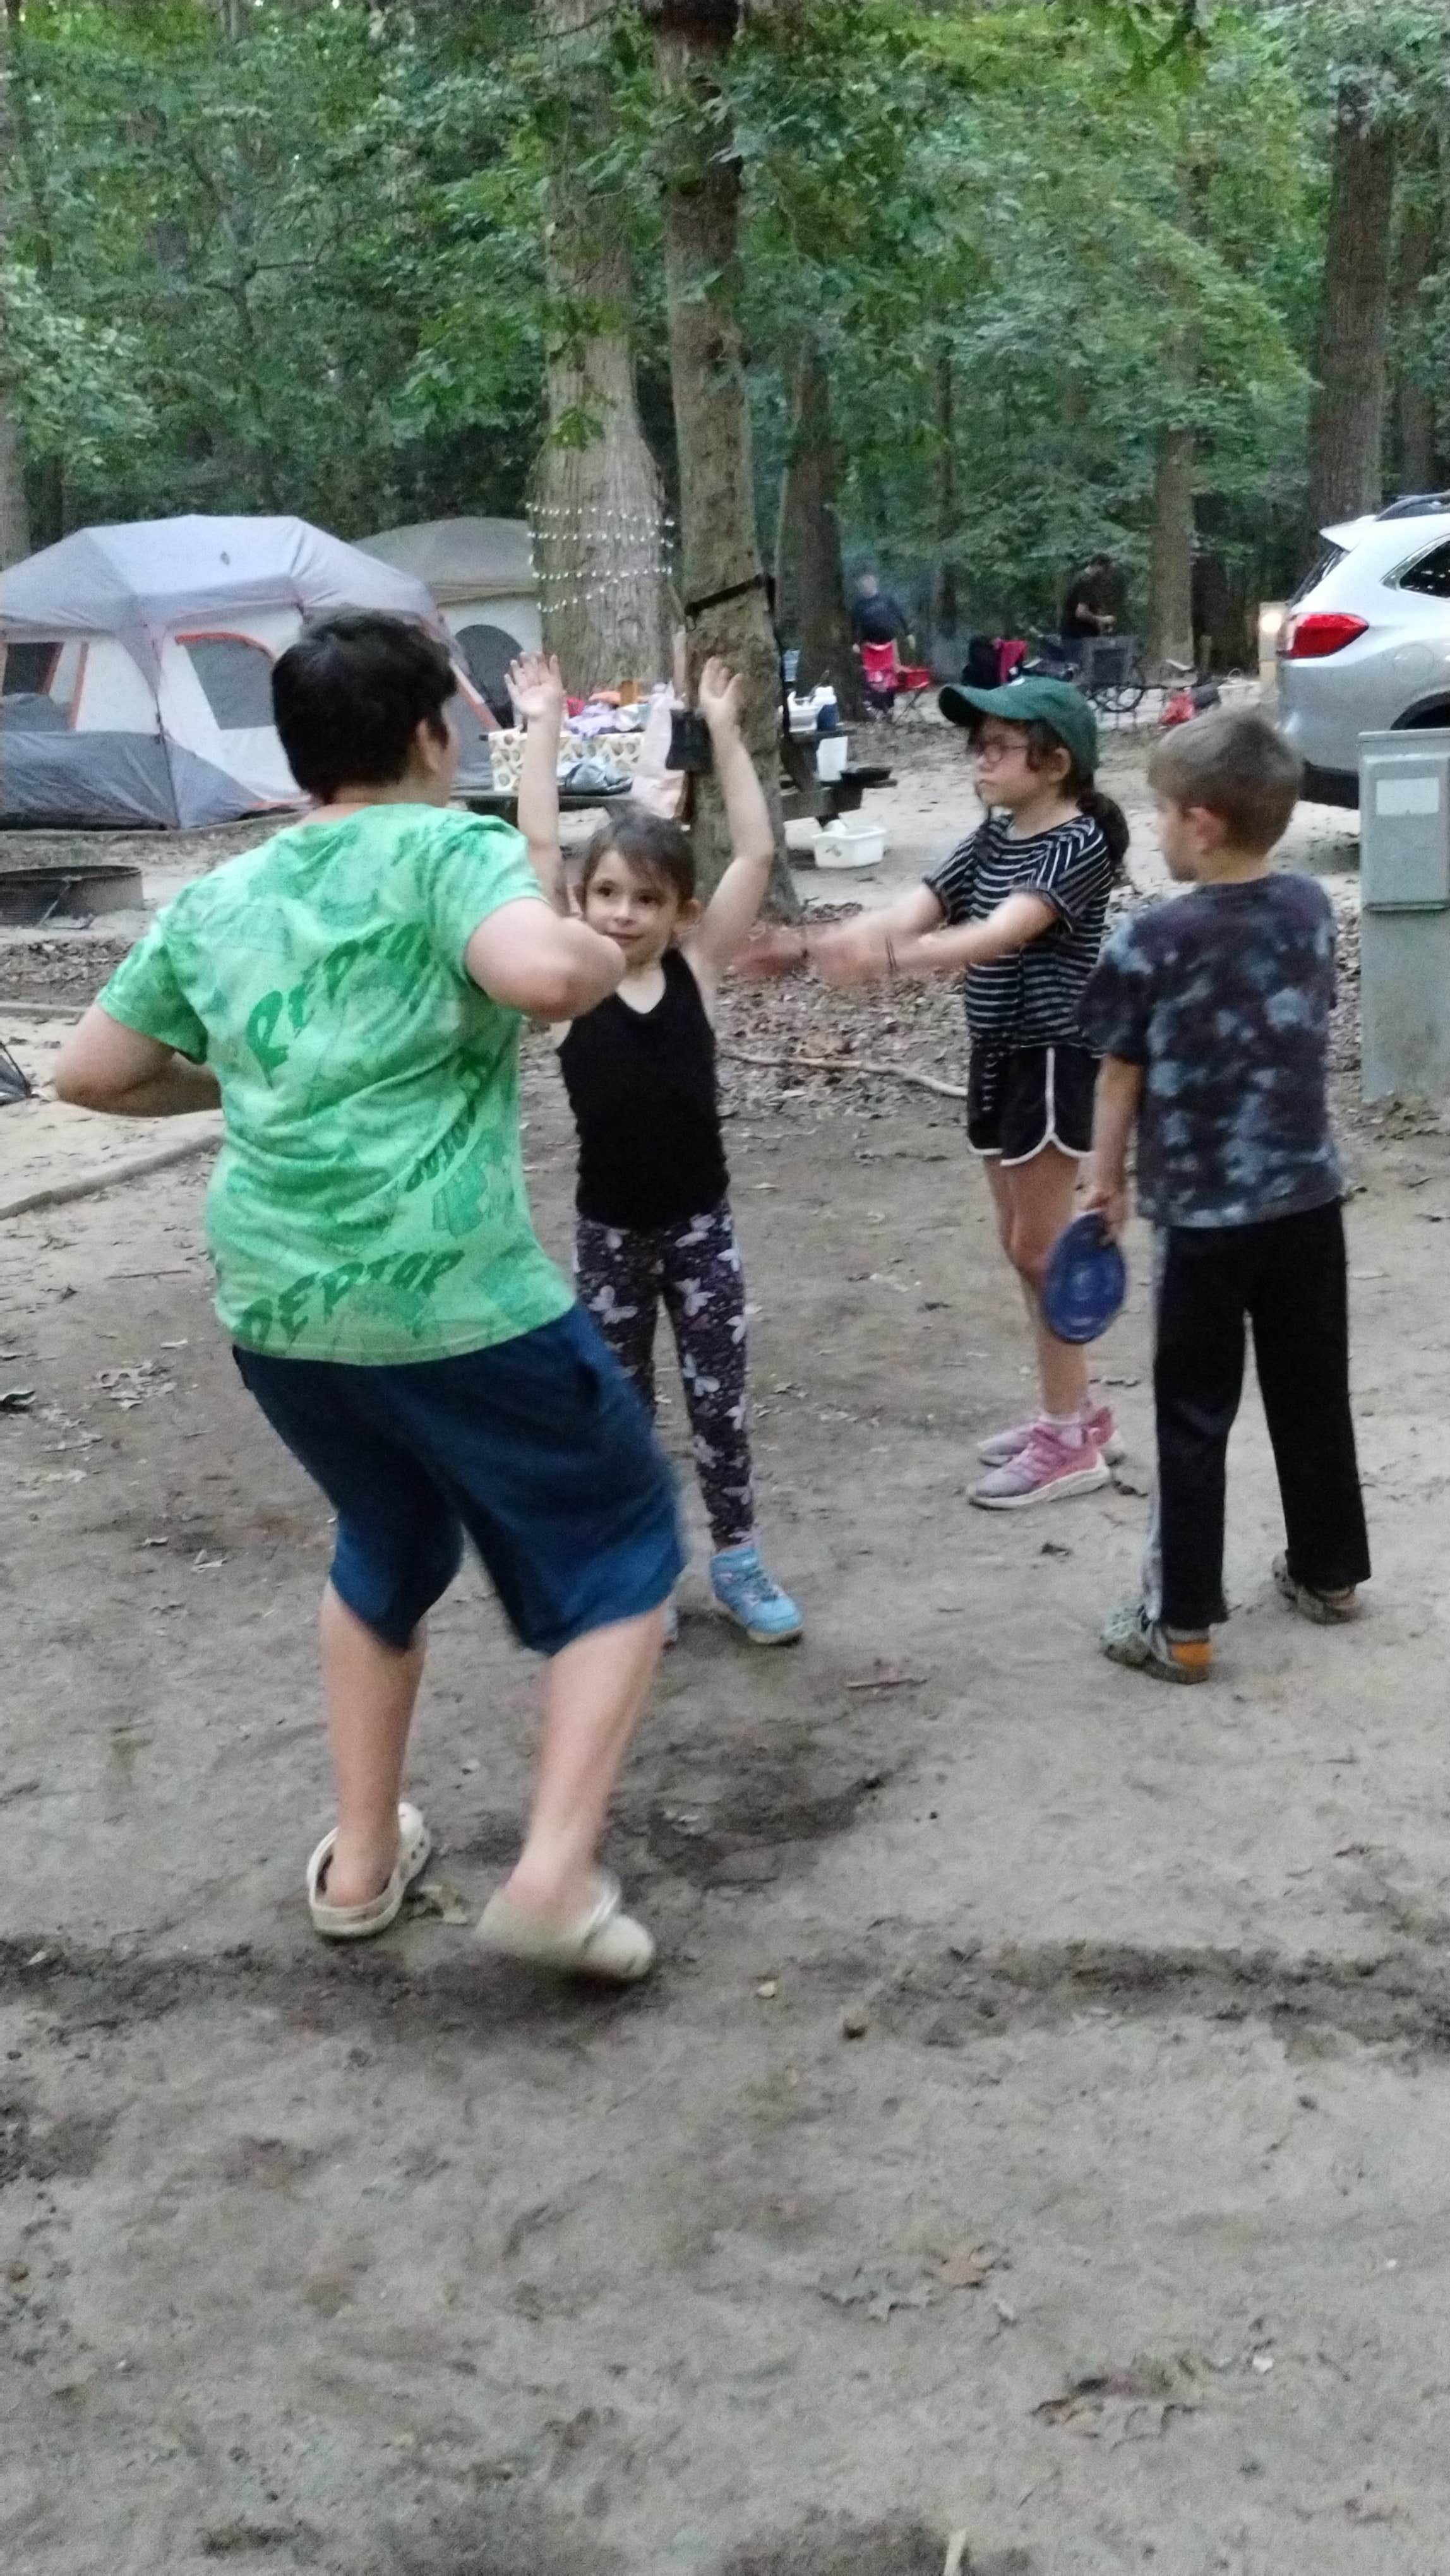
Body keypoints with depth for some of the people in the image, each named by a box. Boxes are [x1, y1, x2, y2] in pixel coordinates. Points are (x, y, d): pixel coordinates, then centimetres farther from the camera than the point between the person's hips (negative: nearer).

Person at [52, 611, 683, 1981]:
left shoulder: (212, 900, 13)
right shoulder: (447, 847, -5)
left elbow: (88, 1073, 20)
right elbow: (546, 972, -25)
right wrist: (605, 950, -4)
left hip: (272, 1301, 6)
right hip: (456, 1298, -6)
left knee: (386, 1549, 30)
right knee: (619, 1547, 12)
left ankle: (361, 1859, 35)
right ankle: (554, 1873, 2)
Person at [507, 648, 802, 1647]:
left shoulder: (698, 968, -6)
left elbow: (758, 854, -11)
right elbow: (538, 849, -14)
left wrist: (724, 730, -12)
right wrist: (546, 727, -13)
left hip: (702, 1223, 0)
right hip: (609, 1232, 0)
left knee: (720, 1399, 9)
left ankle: (737, 1559, 26)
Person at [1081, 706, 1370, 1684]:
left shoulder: (1153, 940, -16)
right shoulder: (1312, 908, -1)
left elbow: (1122, 1077, -7)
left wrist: (1108, 1180, 7)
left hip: (1204, 1212, -5)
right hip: (1309, 1196, 5)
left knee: (1194, 1418, 3)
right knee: (1313, 1394, 18)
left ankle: (1182, 1624, 8)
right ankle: (1331, 1572, 33)